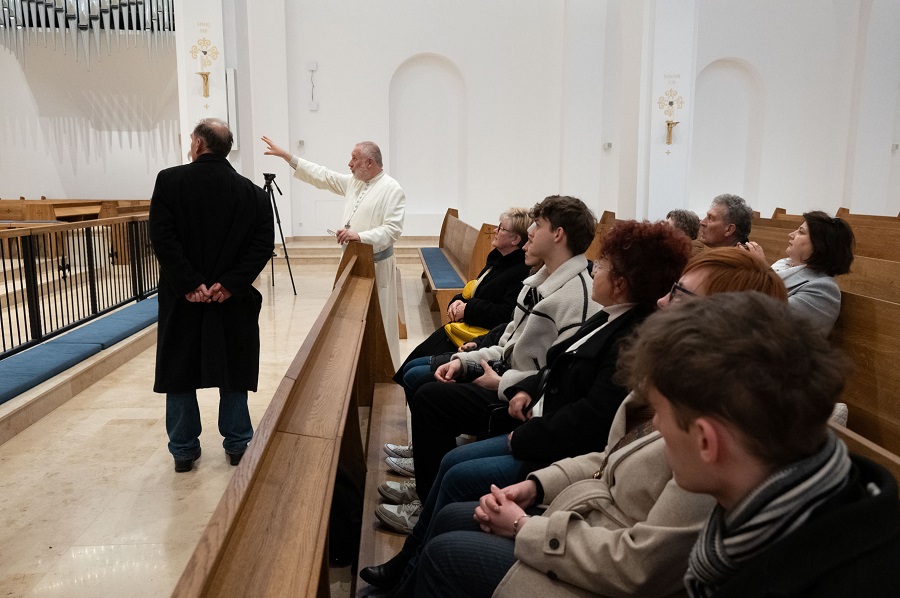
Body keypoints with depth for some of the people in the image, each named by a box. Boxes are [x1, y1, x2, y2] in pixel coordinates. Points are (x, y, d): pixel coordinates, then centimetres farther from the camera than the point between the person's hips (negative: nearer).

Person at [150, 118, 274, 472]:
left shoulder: (169, 181, -6)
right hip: (233, 299, 2)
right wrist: (230, 284, -11)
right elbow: (263, 245, -8)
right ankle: (237, 445, 23)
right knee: (232, 371, 14)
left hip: (183, 298, -1)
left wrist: (190, 283, -13)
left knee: (179, 373, 12)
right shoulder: (252, 192, -1)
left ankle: (184, 449, 22)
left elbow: (162, 239, -15)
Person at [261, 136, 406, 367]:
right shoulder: (353, 182, 10)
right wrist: (286, 156, 15)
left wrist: (359, 236, -29)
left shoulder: (392, 190, -13)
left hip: (376, 265, -7)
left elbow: (393, 229, -21)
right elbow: (322, 176, 16)